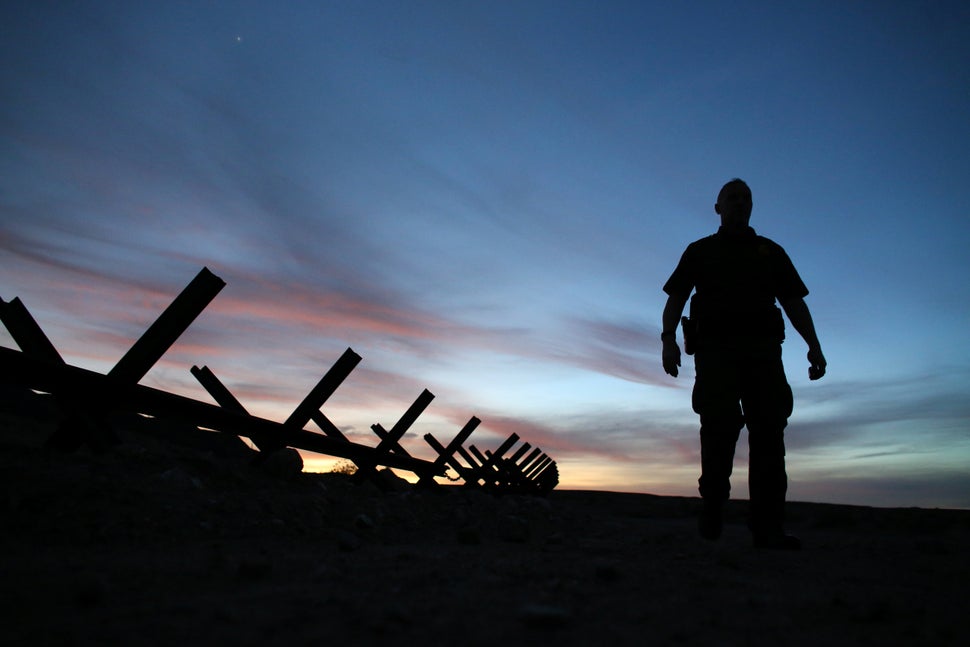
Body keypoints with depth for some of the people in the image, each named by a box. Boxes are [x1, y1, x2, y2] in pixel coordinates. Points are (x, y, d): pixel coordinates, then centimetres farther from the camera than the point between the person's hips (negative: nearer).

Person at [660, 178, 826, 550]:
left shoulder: (771, 251, 24)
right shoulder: (700, 251, 20)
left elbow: (794, 301, 16)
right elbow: (676, 299, 9)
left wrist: (814, 345, 2)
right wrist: (669, 337, -9)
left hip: (762, 349, 2)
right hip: (715, 348, -1)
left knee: (768, 430, -9)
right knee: (720, 427, -14)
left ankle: (768, 527, -11)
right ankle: (711, 510, 0)